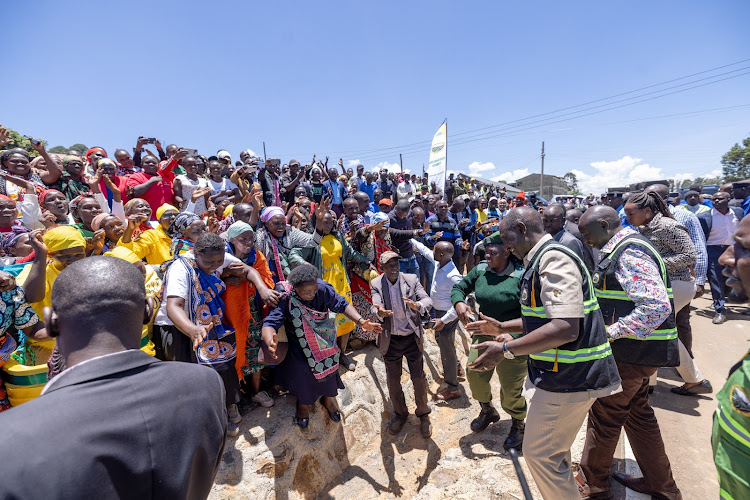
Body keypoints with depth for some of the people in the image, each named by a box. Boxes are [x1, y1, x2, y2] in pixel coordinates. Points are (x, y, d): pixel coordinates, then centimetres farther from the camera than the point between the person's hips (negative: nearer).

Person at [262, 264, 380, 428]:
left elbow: (342, 305, -23)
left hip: (324, 342, 2)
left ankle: (328, 398, 49)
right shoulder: (285, 298, -34)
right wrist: (270, 343, -65)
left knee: (328, 370, 15)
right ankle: (303, 404, 42)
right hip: (299, 345, -2)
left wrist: (361, 321, -39)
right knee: (301, 375, 6)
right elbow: (270, 322, -42)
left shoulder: (323, 288, -30)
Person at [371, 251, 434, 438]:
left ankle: (423, 415, 35)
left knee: (419, 378, 10)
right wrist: (380, 313, -45)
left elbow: (428, 300, -16)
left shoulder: (412, 279, -8)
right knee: (393, 381, 15)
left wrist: (418, 305, -39)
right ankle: (400, 414, 40)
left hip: (412, 338, 0)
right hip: (390, 340, 1)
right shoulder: (376, 284, -8)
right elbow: (376, 307, -20)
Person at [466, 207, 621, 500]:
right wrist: (501, 328, 16)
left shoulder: (554, 260, -21)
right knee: (554, 450, 23)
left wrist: (506, 349, -28)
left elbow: (565, 328, -31)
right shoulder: (543, 261, 12)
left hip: (568, 379, -10)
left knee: (539, 453, 4)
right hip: (562, 375, 10)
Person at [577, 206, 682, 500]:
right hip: (638, 351, 10)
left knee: (603, 417, 7)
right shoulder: (627, 248, 10)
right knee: (637, 412, 23)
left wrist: (611, 332, -24)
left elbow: (657, 307, -30)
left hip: (631, 353, -10)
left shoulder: (629, 254, -22)